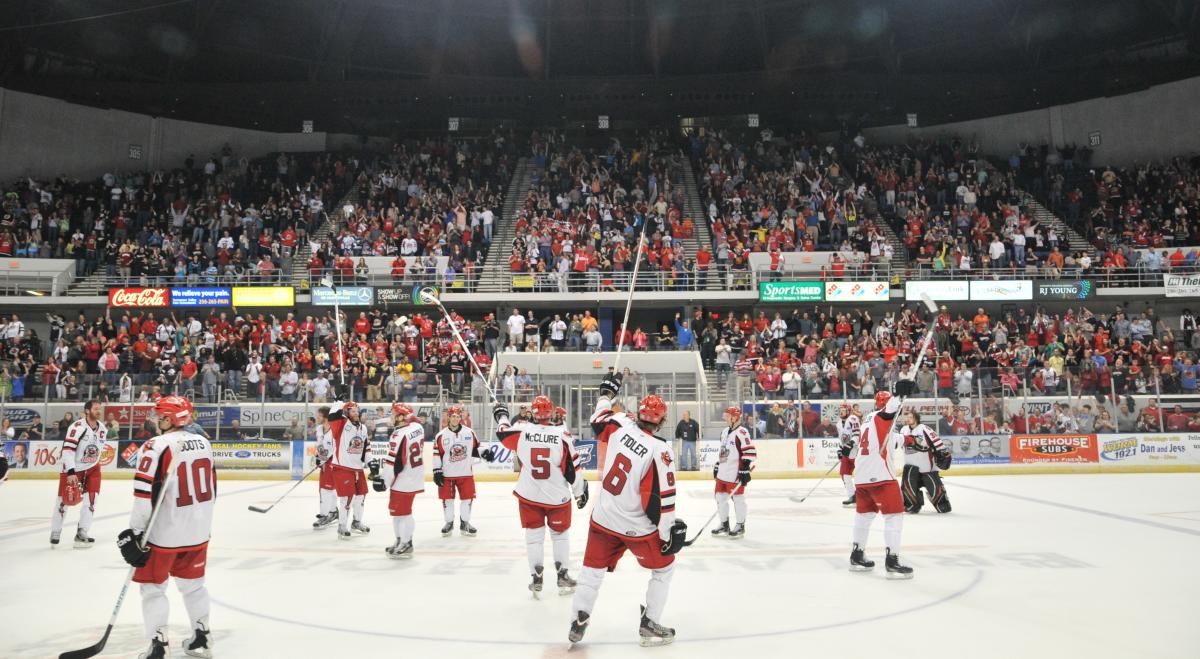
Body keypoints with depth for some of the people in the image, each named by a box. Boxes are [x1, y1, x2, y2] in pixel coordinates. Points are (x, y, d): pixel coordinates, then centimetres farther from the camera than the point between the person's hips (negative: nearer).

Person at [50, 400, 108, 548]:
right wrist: (70, 472, -29)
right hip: (72, 468, -5)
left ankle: (81, 534, 4)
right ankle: (55, 533, 21)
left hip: (92, 468, 5)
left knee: (91, 499, -4)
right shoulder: (77, 427, -22)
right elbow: (67, 450, -26)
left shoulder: (102, 428, 0)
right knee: (64, 500, 3)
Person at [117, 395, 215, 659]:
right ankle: (202, 637, 28)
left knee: (153, 586, 8)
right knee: (192, 583, 20)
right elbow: (211, 488, 13)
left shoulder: (157, 447, -16)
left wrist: (134, 532, -12)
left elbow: (145, 494, -19)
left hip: (164, 532, -6)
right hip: (198, 530, 6)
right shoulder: (203, 442, 5)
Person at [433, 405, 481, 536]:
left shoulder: (469, 433, 0)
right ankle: (449, 523, 22)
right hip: (447, 474, -1)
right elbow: (436, 454, -3)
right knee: (447, 498, 5)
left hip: (466, 472, 1)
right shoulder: (441, 435, -5)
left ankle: (465, 523, 18)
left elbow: (476, 448, 11)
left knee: (468, 497, 3)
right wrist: (437, 471, -6)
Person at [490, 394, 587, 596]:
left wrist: (501, 415, 30)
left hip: (528, 495, 1)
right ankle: (562, 576, 21)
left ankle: (536, 578, 15)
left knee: (534, 535, 14)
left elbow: (503, 432, 11)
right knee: (560, 534, 18)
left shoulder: (521, 430, -10)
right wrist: (580, 492, 2)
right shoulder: (562, 434, -14)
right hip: (557, 496, -1)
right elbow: (573, 467, -10)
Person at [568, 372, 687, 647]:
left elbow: (598, 421, 14)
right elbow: (662, 498, -20)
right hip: (637, 527, -4)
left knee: (593, 569, 19)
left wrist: (607, 392, 29)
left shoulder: (621, 425, -10)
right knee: (664, 567, 17)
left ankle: (578, 623, 22)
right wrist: (668, 532, -10)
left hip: (603, 519, 5)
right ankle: (649, 625, 19)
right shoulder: (660, 450, -22)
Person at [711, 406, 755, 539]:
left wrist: (745, 470, -22)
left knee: (738, 498, 0)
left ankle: (740, 526, 12)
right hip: (723, 472, 9)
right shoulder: (724, 432, 13)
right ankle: (724, 524, 24)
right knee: (720, 497, 12)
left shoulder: (741, 433, -15)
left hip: (736, 473, -9)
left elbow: (750, 452, -20)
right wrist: (717, 466, 23)